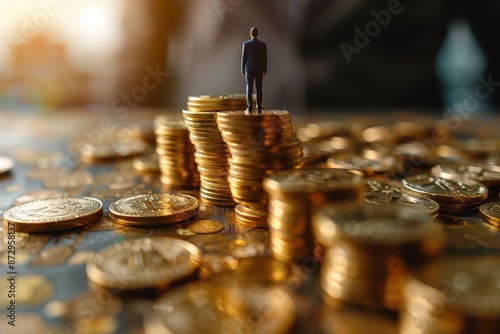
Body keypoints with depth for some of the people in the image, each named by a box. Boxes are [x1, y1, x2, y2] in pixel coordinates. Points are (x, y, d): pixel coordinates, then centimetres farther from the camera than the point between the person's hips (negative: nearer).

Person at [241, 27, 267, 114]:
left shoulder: (246, 44, -6)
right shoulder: (263, 44, -3)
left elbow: (243, 58, -4)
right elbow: (265, 58, 0)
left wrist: (242, 70, 4)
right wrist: (265, 70, 9)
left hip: (249, 70, -1)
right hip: (259, 70, 1)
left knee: (249, 89, 3)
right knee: (259, 89, 5)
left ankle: (249, 109, 1)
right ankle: (259, 109, 5)